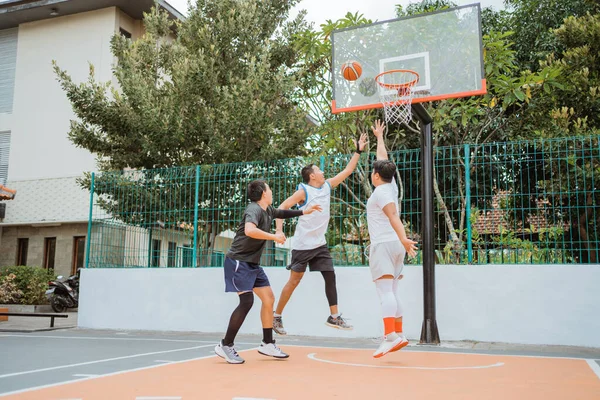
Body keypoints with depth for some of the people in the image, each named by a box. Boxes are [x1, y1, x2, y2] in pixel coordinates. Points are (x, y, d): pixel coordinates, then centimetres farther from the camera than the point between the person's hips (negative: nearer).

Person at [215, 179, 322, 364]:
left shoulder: (267, 210, 9)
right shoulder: (254, 209, -19)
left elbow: (282, 213, 32)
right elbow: (249, 230, -39)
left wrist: (304, 212, 35)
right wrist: (274, 237, -31)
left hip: (252, 263, 9)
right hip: (238, 261, -9)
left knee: (269, 299, 7)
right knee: (247, 301, -17)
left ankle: (267, 344, 18)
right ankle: (225, 345, -5)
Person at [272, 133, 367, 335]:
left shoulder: (328, 185, 8)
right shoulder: (303, 191, -12)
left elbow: (347, 171, 12)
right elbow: (282, 208, -12)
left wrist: (358, 151, 8)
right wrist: (279, 231, -22)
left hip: (320, 244, 7)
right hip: (302, 245, -6)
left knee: (330, 277, 2)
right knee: (294, 281, -1)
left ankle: (334, 317, 11)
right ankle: (276, 317, 11)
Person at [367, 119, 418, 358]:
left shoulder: (380, 191, -8)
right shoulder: (391, 185, 14)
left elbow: (393, 216, -23)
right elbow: (383, 159, 30)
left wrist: (403, 239, -35)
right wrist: (379, 136, 42)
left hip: (383, 244, -9)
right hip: (395, 245, 9)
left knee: (385, 290, -15)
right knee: (392, 291, 12)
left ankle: (390, 336, -23)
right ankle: (398, 334, 13)